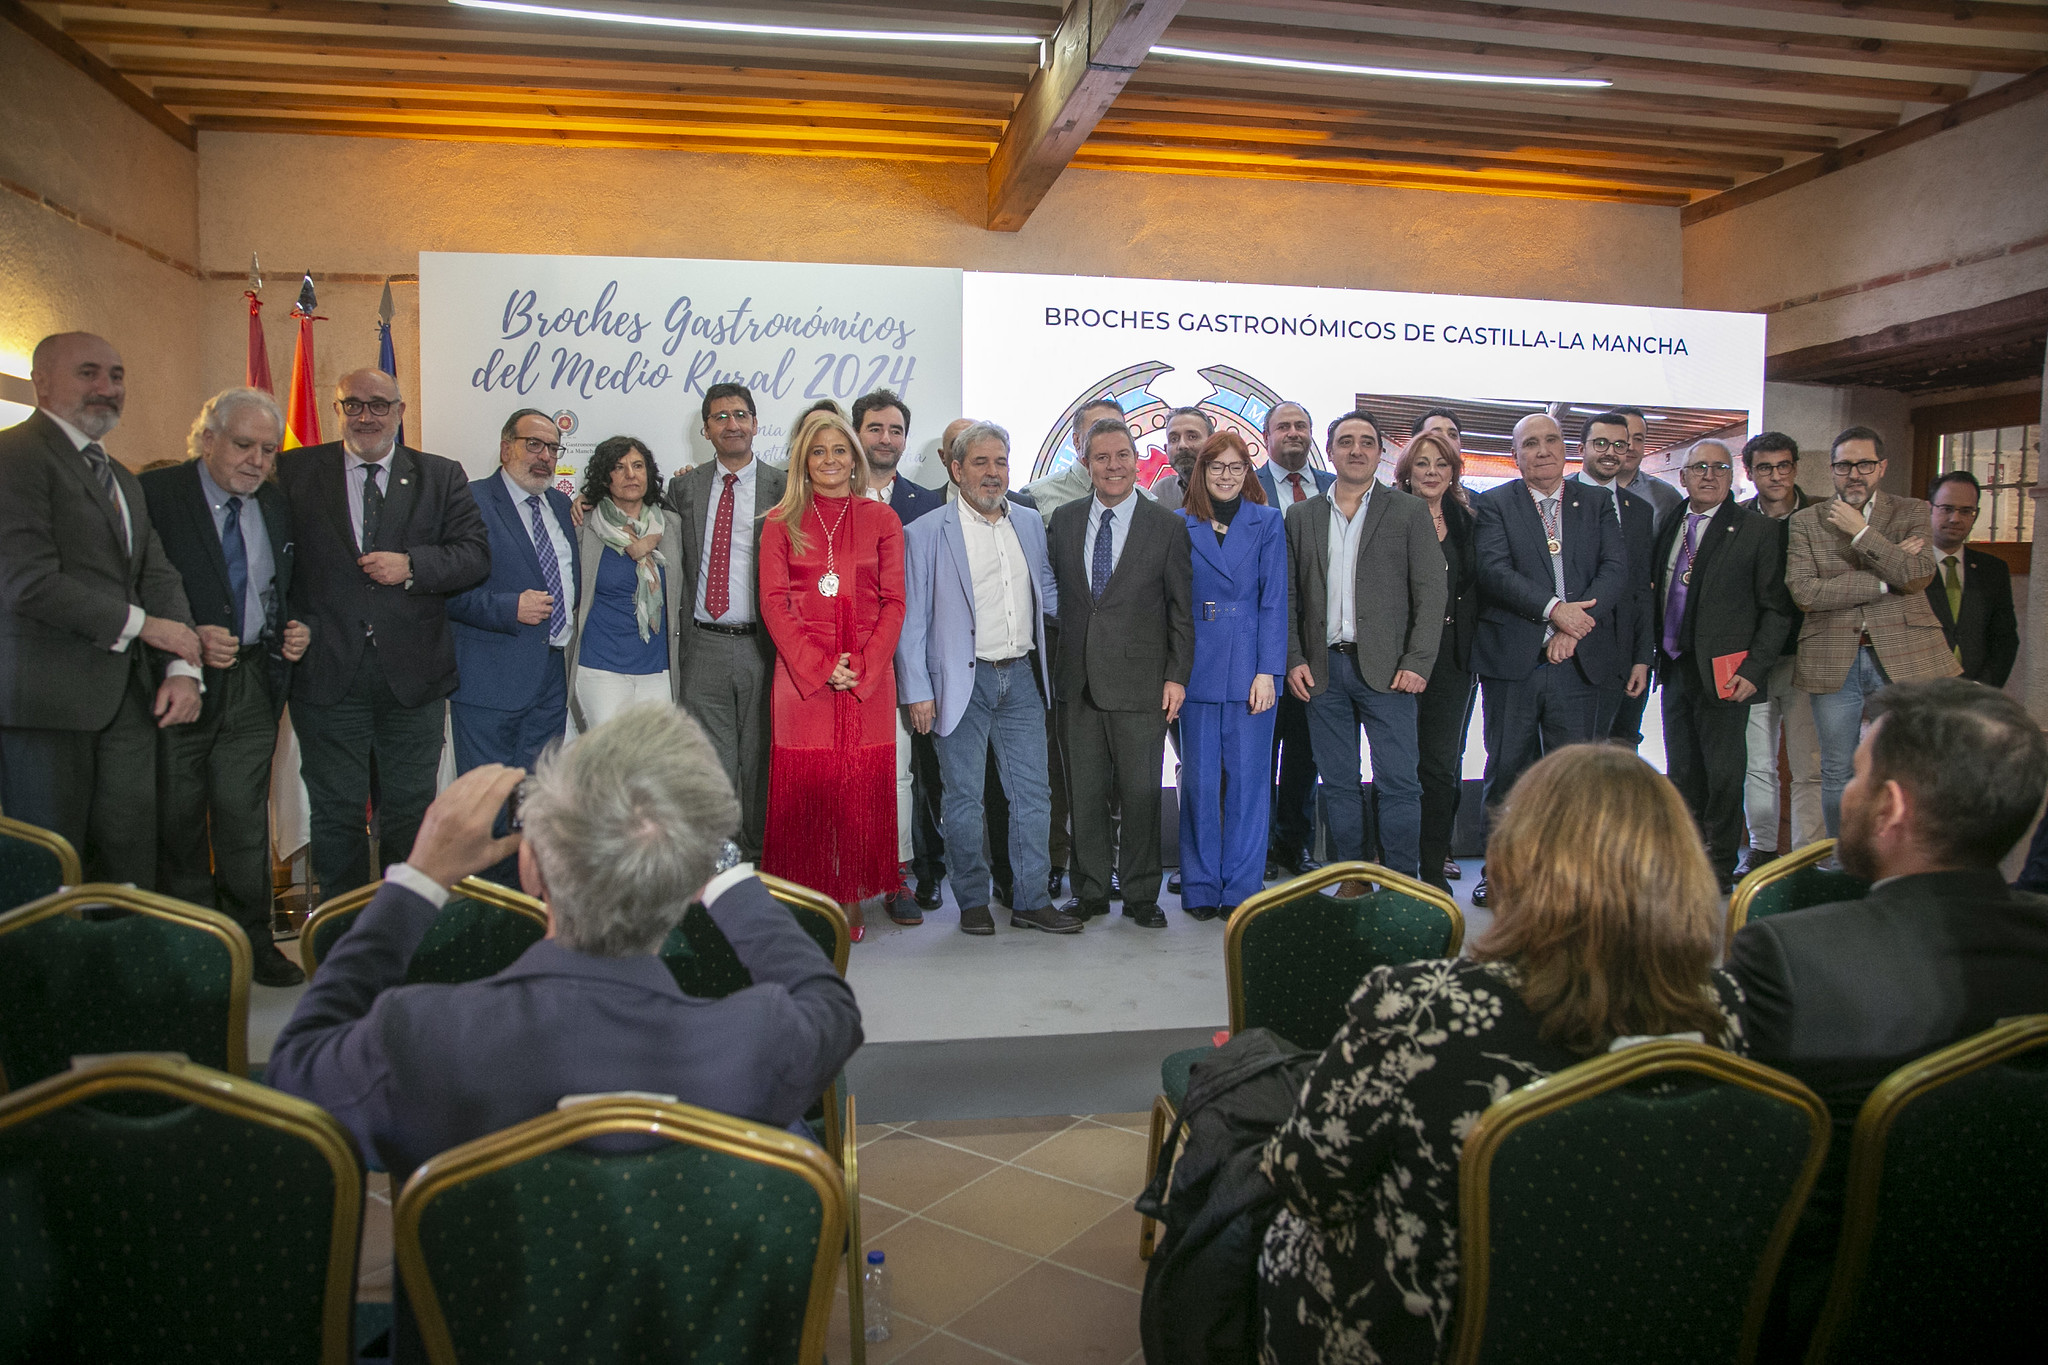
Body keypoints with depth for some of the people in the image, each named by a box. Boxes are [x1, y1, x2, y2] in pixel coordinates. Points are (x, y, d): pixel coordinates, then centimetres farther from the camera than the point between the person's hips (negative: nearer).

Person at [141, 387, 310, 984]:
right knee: (177, 822, 7)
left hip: (254, 683, 4)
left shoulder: (276, 506, 11)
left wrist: (298, 629, 2)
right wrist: (188, 640, -21)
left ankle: (251, 938, 17)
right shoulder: (156, 493, -6)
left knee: (245, 817, 7)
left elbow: (290, 590, 22)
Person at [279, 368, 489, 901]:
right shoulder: (296, 472, 6)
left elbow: (475, 556, -1)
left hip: (413, 677, 1)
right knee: (336, 815, 8)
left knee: (411, 813, 10)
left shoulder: (442, 477, 7)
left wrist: (411, 566, -15)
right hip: (328, 674, 0)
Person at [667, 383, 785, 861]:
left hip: (761, 645, -1)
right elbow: (674, 560, 15)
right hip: (704, 646, 2)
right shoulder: (684, 487, 10)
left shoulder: (782, 488, 2)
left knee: (758, 758, 7)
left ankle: (757, 857, 19)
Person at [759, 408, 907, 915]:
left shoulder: (882, 520, 9)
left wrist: (862, 666, -8)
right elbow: (773, 602, 1)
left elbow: (894, 602, 4)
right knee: (804, 787, -1)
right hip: (801, 674, 0)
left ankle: (852, 902, 10)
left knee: (862, 787, 1)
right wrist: (820, 664, -10)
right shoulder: (782, 523, 8)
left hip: (869, 677, 1)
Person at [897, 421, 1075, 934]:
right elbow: (912, 619, -4)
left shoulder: (1030, 523, 11)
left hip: (1021, 678, 4)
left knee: (1033, 794, 5)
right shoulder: (926, 533, -3)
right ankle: (973, 901, 18)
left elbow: (1048, 593, 23)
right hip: (962, 683, -4)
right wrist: (917, 691, -8)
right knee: (965, 799, 5)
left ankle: (1031, 900, 16)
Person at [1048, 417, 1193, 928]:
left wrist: (1177, 675, -5)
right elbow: (1054, 593, 13)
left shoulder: (1167, 526, 1)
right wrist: (1055, 664, 7)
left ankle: (1141, 895, 17)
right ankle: (1090, 891, 21)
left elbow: (1183, 609, 1)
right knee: (1084, 791, 8)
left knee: (1139, 791, 3)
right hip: (1078, 679, 3)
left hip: (1140, 682, -2)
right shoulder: (1063, 521, 9)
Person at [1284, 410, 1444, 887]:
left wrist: (1417, 663, -9)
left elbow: (1432, 591, 0)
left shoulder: (1409, 511, 5)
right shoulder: (1301, 516, 12)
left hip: (1385, 668, -2)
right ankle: (1352, 880, 17)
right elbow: (1289, 595, 10)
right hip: (1323, 669, 3)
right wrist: (1294, 660, -1)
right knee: (1338, 784, 7)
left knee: (1398, 783, -4)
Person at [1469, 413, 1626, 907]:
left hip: (1576, 659, 2)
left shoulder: (1596, 503, 13)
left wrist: (1576, 625, -12)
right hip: (1512, 660, -2)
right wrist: (1553, 609, -21)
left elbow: (1616, 569, 2)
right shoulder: (1493, 505, 4)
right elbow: (1494, 571, -9)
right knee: (1507, 770, 4)